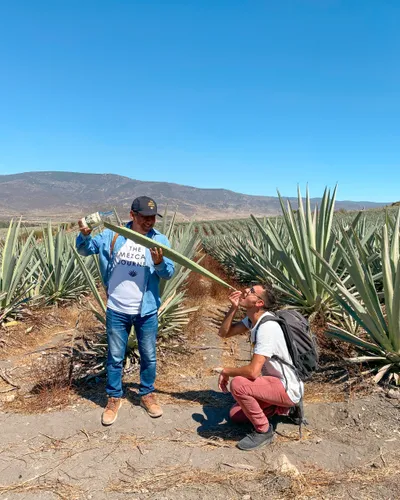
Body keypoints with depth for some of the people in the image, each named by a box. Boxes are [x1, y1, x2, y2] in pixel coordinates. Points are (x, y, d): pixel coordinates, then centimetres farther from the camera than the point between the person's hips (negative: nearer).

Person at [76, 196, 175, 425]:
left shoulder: (160, 240, -6)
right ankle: (114, 398, 32)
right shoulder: (113, 235, -3)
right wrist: (85, 236, -19)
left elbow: (169, 273, -12)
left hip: (146, 311, 0)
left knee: (149, 356, 15)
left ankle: (147, 394, 36)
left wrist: (159, 263, -34)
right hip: (117, 310, 0)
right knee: (115, 357, 14)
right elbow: (85, 250, 2)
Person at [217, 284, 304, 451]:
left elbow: (253, 371, -34)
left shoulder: (267, 327, -30)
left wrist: (226, 371, -16)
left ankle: (263, 430, -8)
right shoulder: (253, 318, -1)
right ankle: (280, 407, 21)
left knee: (237, 384, -30)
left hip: (288, 388, -9)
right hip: (275, 382, 9)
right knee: (235, 415, 14)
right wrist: (233, 308, -13)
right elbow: (224, 333, 3)